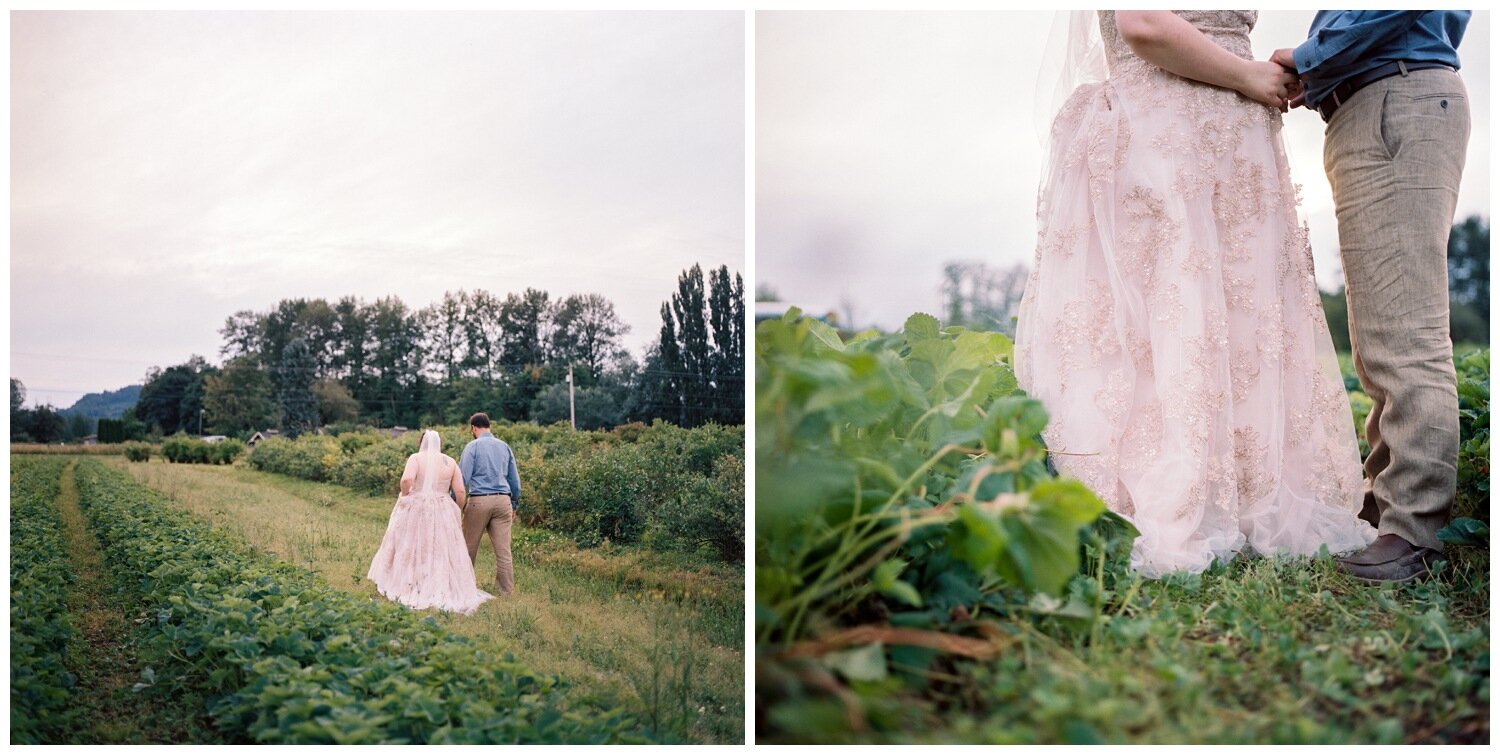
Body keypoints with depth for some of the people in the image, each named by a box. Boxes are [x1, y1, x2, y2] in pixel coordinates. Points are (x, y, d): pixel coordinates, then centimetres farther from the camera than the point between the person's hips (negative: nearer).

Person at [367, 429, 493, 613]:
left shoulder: (416, 458, -3)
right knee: (441, 552, 7)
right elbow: (460, 491, 1)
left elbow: (406, 479, -20)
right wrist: (458, 513, 12)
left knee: (410, 549, 9)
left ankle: (406, 587, 12)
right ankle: (443, 590, 6)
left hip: (415, 510, -2)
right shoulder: (450, 462, 5)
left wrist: (405, 498, -4)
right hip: (442, 514, 2)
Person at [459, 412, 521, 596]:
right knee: (503, 550, 2)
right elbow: (515, 480, 16)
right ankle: (506, 591, 1)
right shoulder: (504, 446, 13)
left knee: (469, 547, 10)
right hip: (503, 500, 4)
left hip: (479, 500, -3)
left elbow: (463, 478, -7)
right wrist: (514, 505, 24)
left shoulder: (473, 446, -1)